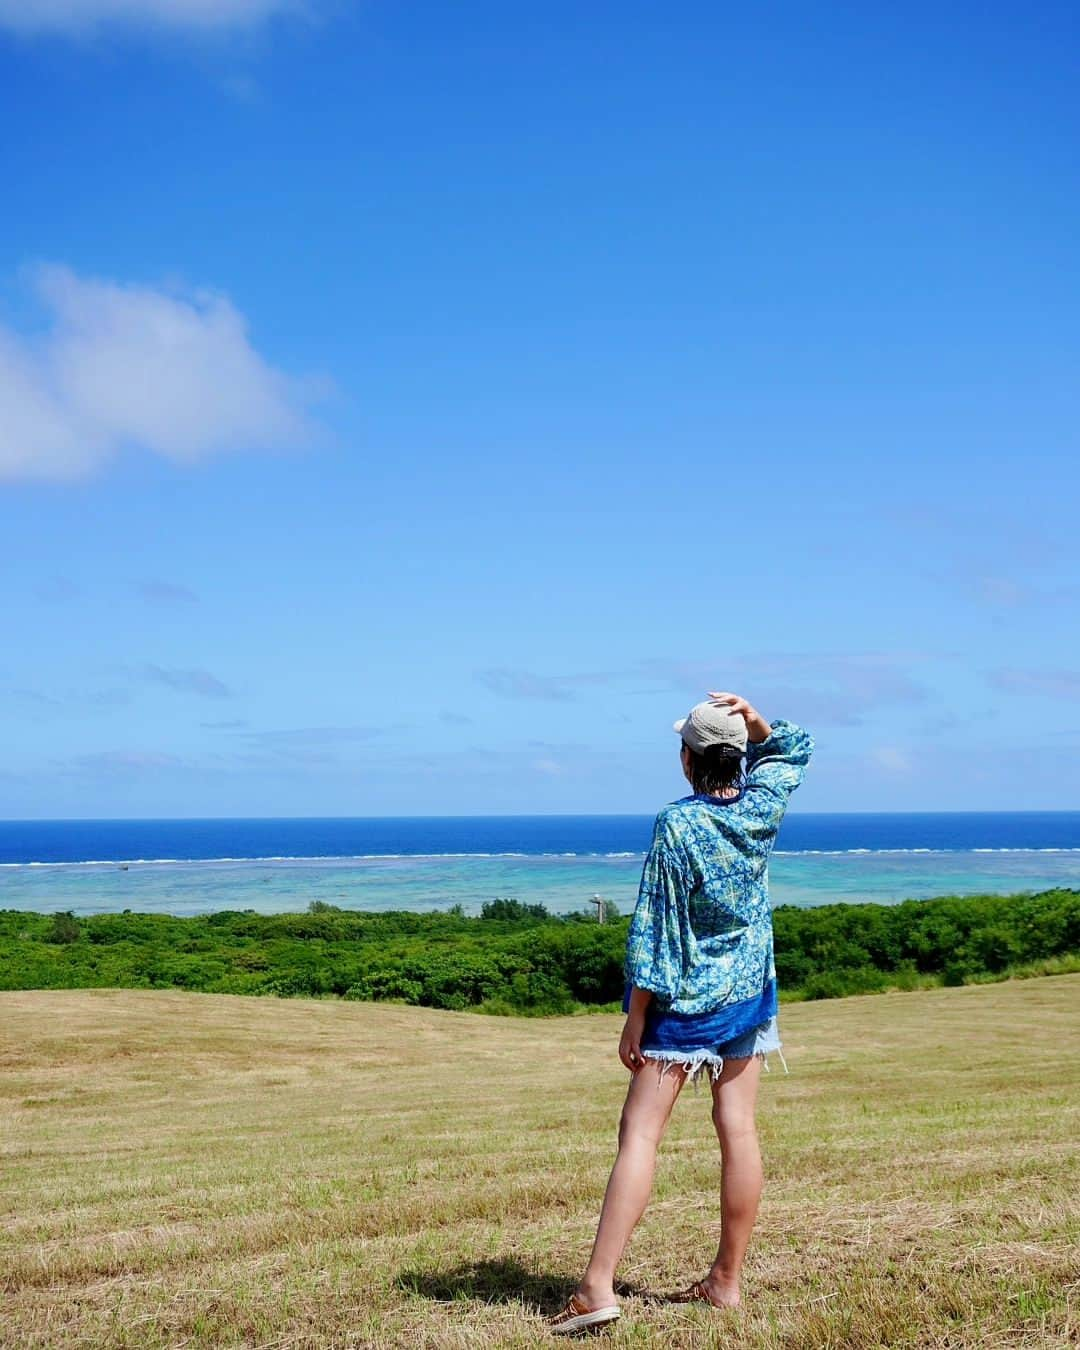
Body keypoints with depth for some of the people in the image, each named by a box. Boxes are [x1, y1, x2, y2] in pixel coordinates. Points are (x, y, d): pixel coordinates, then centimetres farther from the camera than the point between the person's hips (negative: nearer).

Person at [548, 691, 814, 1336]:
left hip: (685, 1000, -5)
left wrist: (636, 1017, -9)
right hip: (749, 993, 5)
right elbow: (795, 748, 20)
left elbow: (656, 928, -15)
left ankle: (599, 1284, -12)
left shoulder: (678, 825, -16)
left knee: (640, 1132, -6)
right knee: (738, 1130, 8)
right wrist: (754, 718, 0)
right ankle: (727, 1280, 15)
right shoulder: (763, 808, -2)